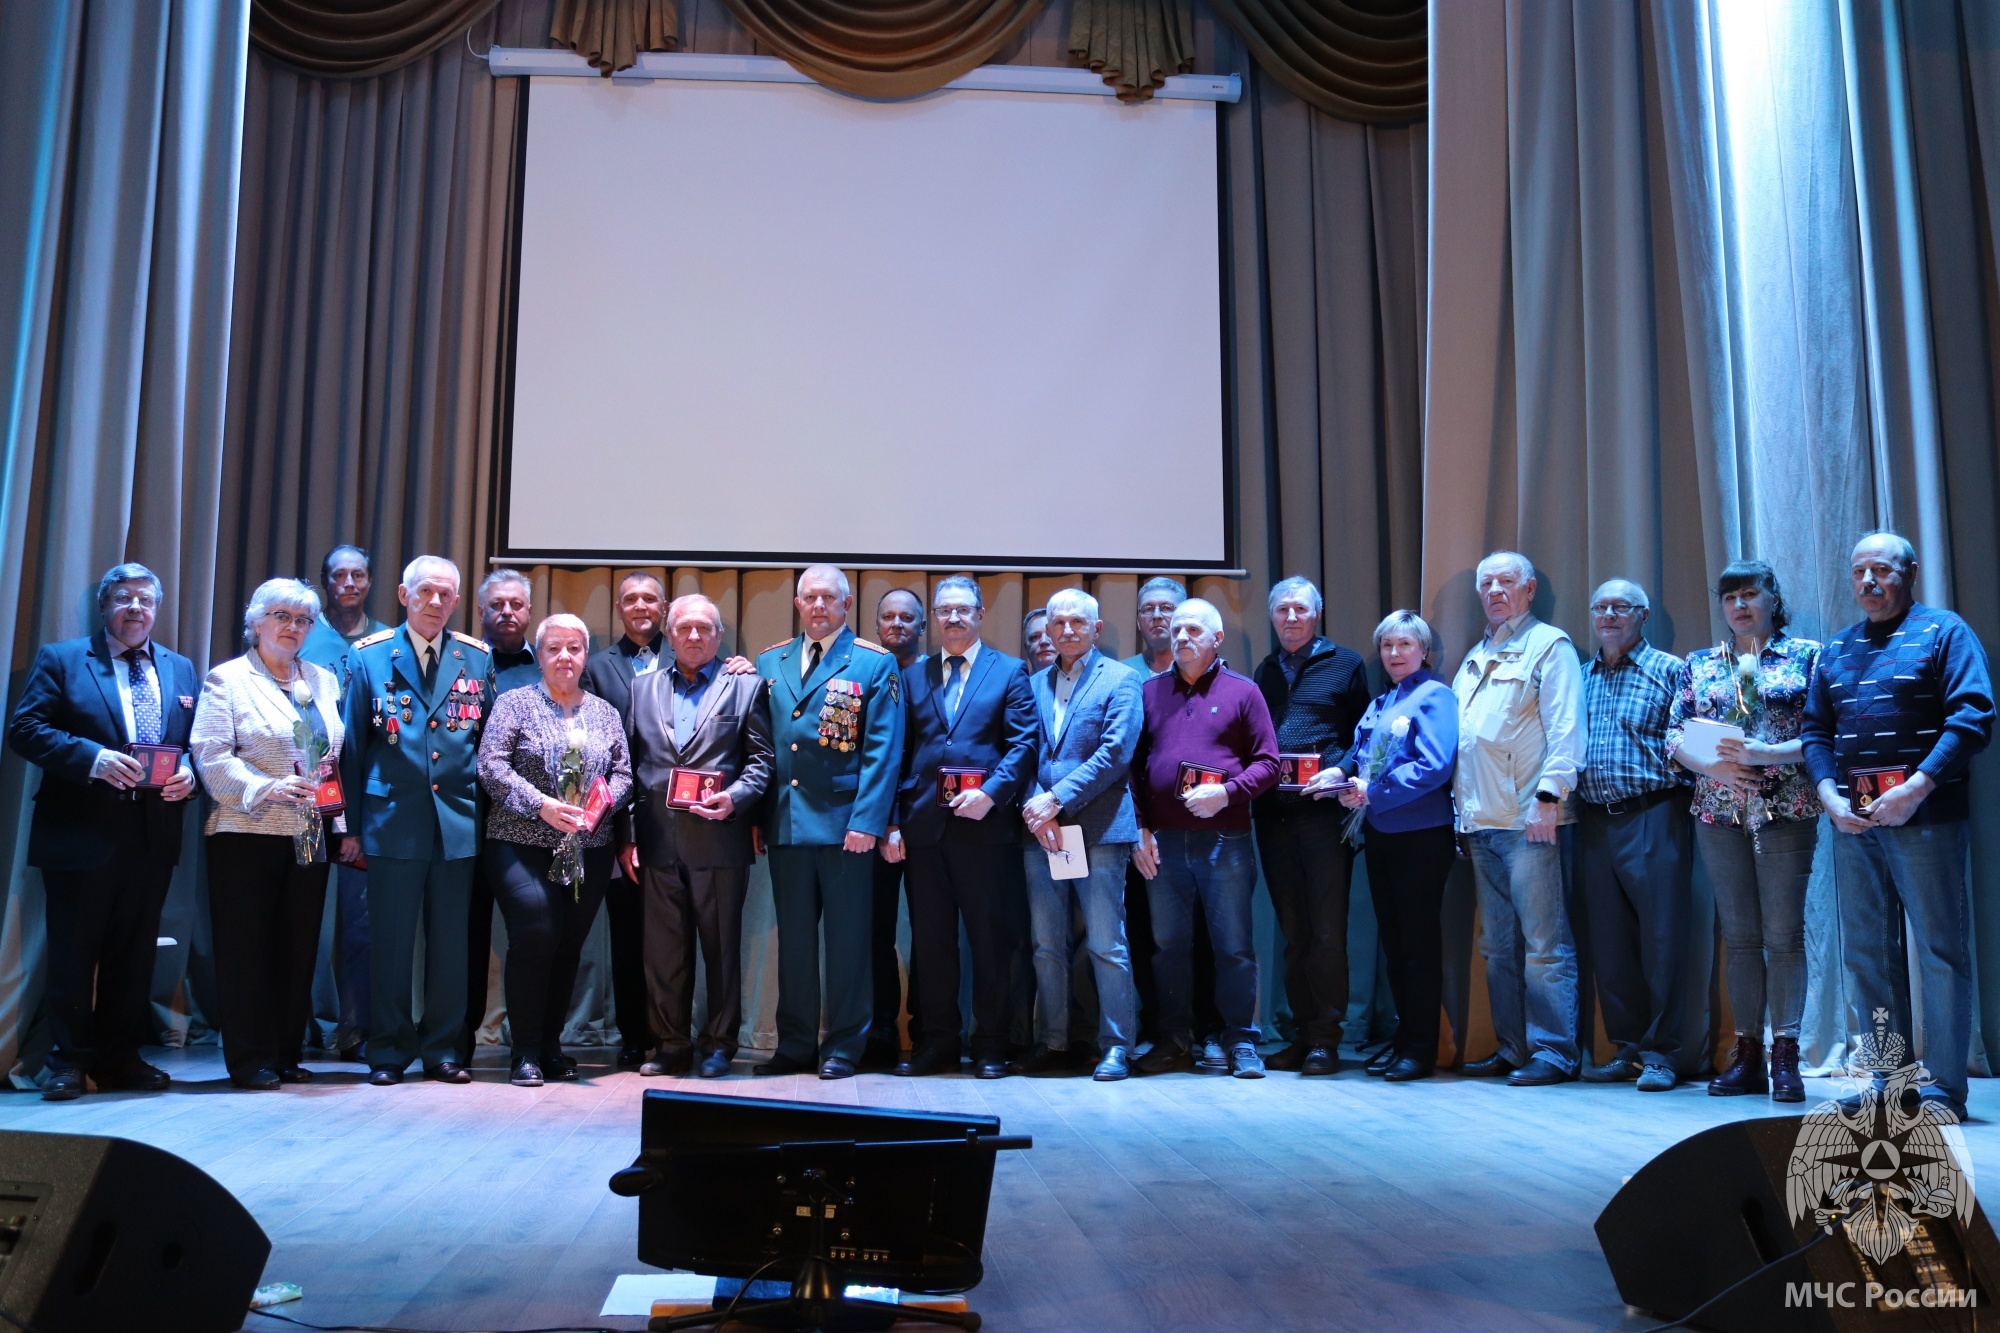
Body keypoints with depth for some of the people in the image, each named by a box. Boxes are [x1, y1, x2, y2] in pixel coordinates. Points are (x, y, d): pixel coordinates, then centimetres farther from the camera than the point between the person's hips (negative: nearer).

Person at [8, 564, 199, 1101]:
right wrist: (94, 759, -19)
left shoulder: (181, 670, 15)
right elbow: (25, 728, -7)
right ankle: (69, 1062, 14)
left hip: (153, 836, 4)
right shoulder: (61, 659, 3)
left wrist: (188, 775, -7)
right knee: (73, 954, 3)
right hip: (81, 833, -4)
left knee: (134, 954, 10)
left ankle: (120, 1057, 19)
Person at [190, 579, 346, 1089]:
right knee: (247, 948, -1)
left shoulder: (323, 680, 16)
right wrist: (266, 788, -21)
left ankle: (288, 1054, 15)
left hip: (310, 836, 5)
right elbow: (212, 756, -9)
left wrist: (343, 823, 6)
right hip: (248, 834, -5)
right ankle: (249, 1060, 6)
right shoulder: (227, 679, 1)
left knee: (298, 947, 7)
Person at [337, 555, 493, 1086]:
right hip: (392, 819, -2)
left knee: (450, 941, 7)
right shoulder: (369, 656, 2)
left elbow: (488, 741, 10)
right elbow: (352, 746, 2)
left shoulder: (477, 659, 7)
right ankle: (388, 1051, 14)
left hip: (458, 821, 2)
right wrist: (351, 824, -1)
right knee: (391, 941, 3)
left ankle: (442, 1048, 17)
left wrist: (487, 814, 4)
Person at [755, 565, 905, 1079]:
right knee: (793, 936, 9)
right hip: (785, 821, 4)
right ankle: (795, 1045, 18)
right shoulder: (769, 662, 12)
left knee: (847, 938, 3)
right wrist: (756, 814, 3)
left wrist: (867, 820, -14)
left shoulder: (875, 664, 0)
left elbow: (882, 750, -6)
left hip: (846, 823, -4)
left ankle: (843, 1046, 12)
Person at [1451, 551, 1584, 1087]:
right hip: (1481, 822, 8)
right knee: (1497, 943, 10)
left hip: (1528, 821, -8)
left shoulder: (1549, 645, 0)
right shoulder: (1475, 657, 23)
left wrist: (1549, 794, -18)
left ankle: (1554, 1051, -1)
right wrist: (1460, 806, 15)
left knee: (1545, 941, -5)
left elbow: (1565, 727, -9)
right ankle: (1512, 1048, 17)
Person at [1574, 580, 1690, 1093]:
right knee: (1609, 941, 8)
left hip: (1651, 816, -5)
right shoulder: (1582, 677, 17)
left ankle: (1661, 1053, 3)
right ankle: (1627, 1048, 16)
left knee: (1660, 938, -4)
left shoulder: (1669, 670, 3)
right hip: (1594, 820, 5)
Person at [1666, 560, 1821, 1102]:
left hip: (1787, 810, -3)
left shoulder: (1806, 655, 3)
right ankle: (1747, 1054, 9)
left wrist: (1767, 753, -18)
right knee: (1739, 936, 5)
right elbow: (1674, 735, 7)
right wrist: (1714, 767, -10)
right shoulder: (1700, 664, 12)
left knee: (1783, 933, -6)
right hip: (1720, 811, 3)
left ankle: (1785, 1057, -2)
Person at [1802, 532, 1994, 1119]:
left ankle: (1942, 1085, 3)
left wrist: (1917, 788, -17)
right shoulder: (1836, 649, 17)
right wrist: (1828, 794, -3)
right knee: (1866, 953, 7)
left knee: (1939, 949, -2)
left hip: (1922, 813, -5)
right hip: (1852, 819, 5)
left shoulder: (1943, 631, 2)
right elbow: (1814, 730, 14)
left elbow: (1973, 717, -9)